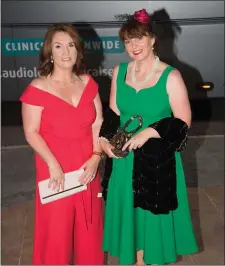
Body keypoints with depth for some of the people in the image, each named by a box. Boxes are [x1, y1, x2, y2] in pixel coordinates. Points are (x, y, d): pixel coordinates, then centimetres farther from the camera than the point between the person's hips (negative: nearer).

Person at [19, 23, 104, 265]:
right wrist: (53, 164, -20)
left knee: (89, 228, 17)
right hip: (56, 171, -4)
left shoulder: (88, 83, 4)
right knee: (56, 231, 7)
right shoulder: (37, 88, -11)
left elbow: (98, 124, 5)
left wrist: (95, 157, -7)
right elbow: (31, 133, -10)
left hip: (87, 170, 4)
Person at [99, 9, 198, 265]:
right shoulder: (120, 71, 2)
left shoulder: (171, 76, -12)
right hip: (124, 159, 4)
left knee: (154, 213, 10)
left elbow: (183, 122, -12)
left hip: (158, 160, -4)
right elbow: (113, 113, 9)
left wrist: (149, 132, -22)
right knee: (130, 211, 16)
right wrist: (105, 139, -7)